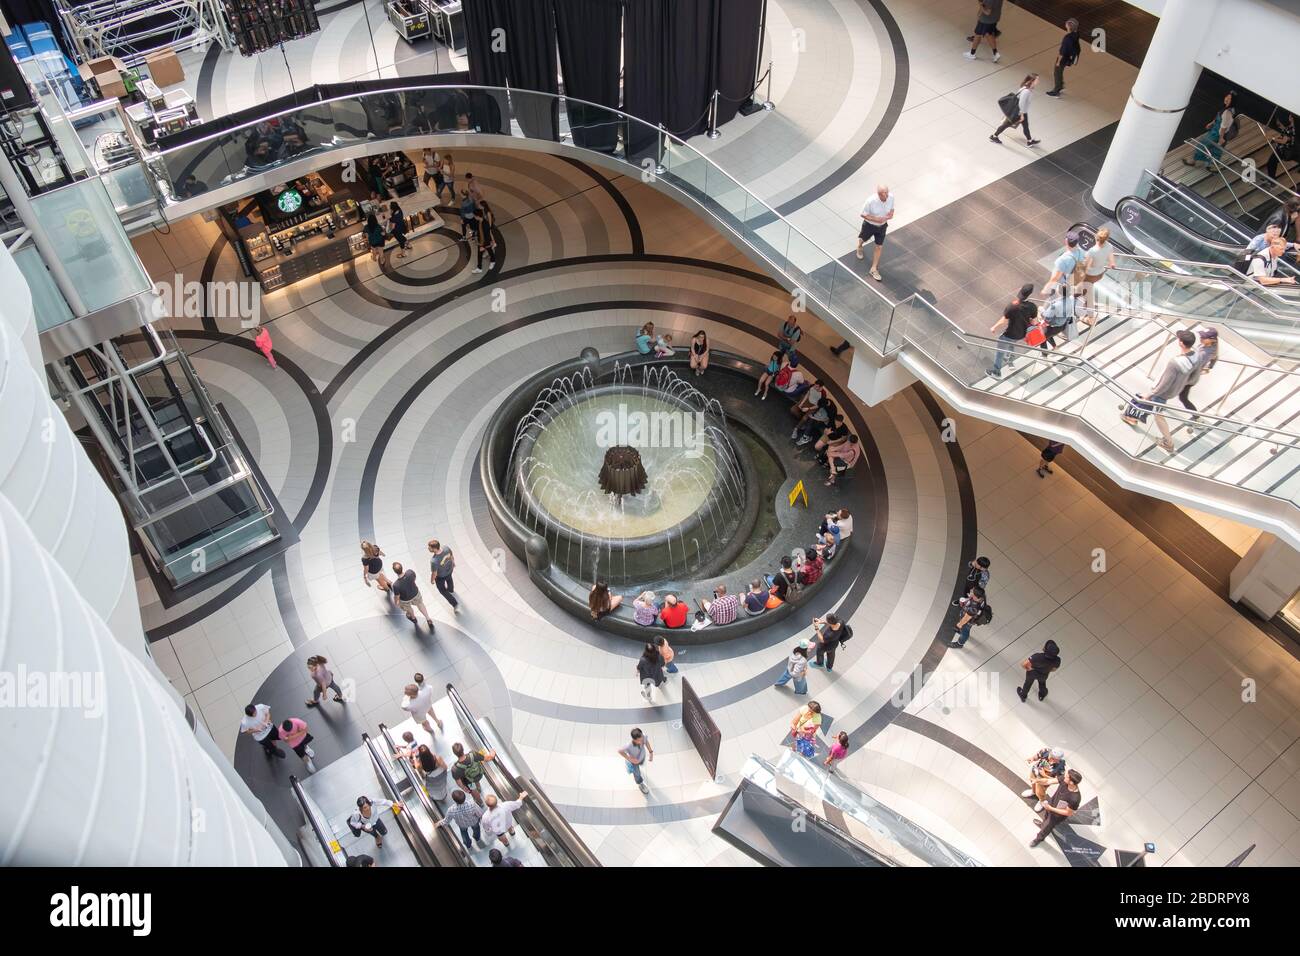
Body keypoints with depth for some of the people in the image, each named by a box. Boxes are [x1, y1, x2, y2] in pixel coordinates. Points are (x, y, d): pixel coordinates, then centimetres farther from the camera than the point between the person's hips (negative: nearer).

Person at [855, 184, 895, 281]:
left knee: (879, 247, 7)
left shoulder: (891, 197, -21)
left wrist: (891, 213, -22)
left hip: (882, 225, 3)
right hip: (869, 225, -3)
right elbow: (863, 214, -21)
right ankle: (859, 247, 67)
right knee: (863, 239, 26)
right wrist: (876, 219, -31)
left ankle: (874, 269, 23)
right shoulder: (871, 201, -35)